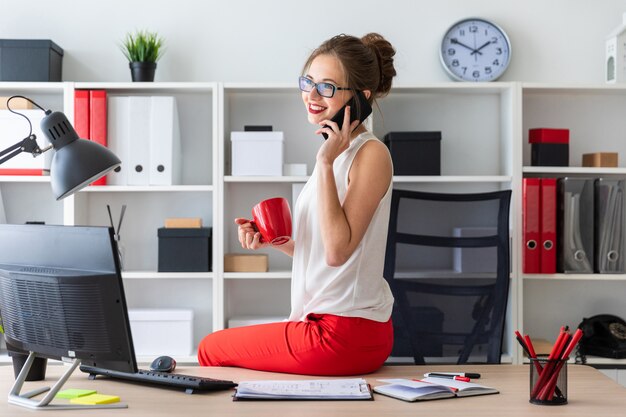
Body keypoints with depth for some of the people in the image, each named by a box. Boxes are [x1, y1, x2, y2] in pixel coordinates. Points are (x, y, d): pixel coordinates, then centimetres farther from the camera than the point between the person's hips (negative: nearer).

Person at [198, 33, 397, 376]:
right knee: (216, 344, 23)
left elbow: (337, 250, -24)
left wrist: (325, 163, -22)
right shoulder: (337, 152, 13)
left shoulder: (371, 154, -15)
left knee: (211, 349, 6)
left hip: (344, 334, -9)